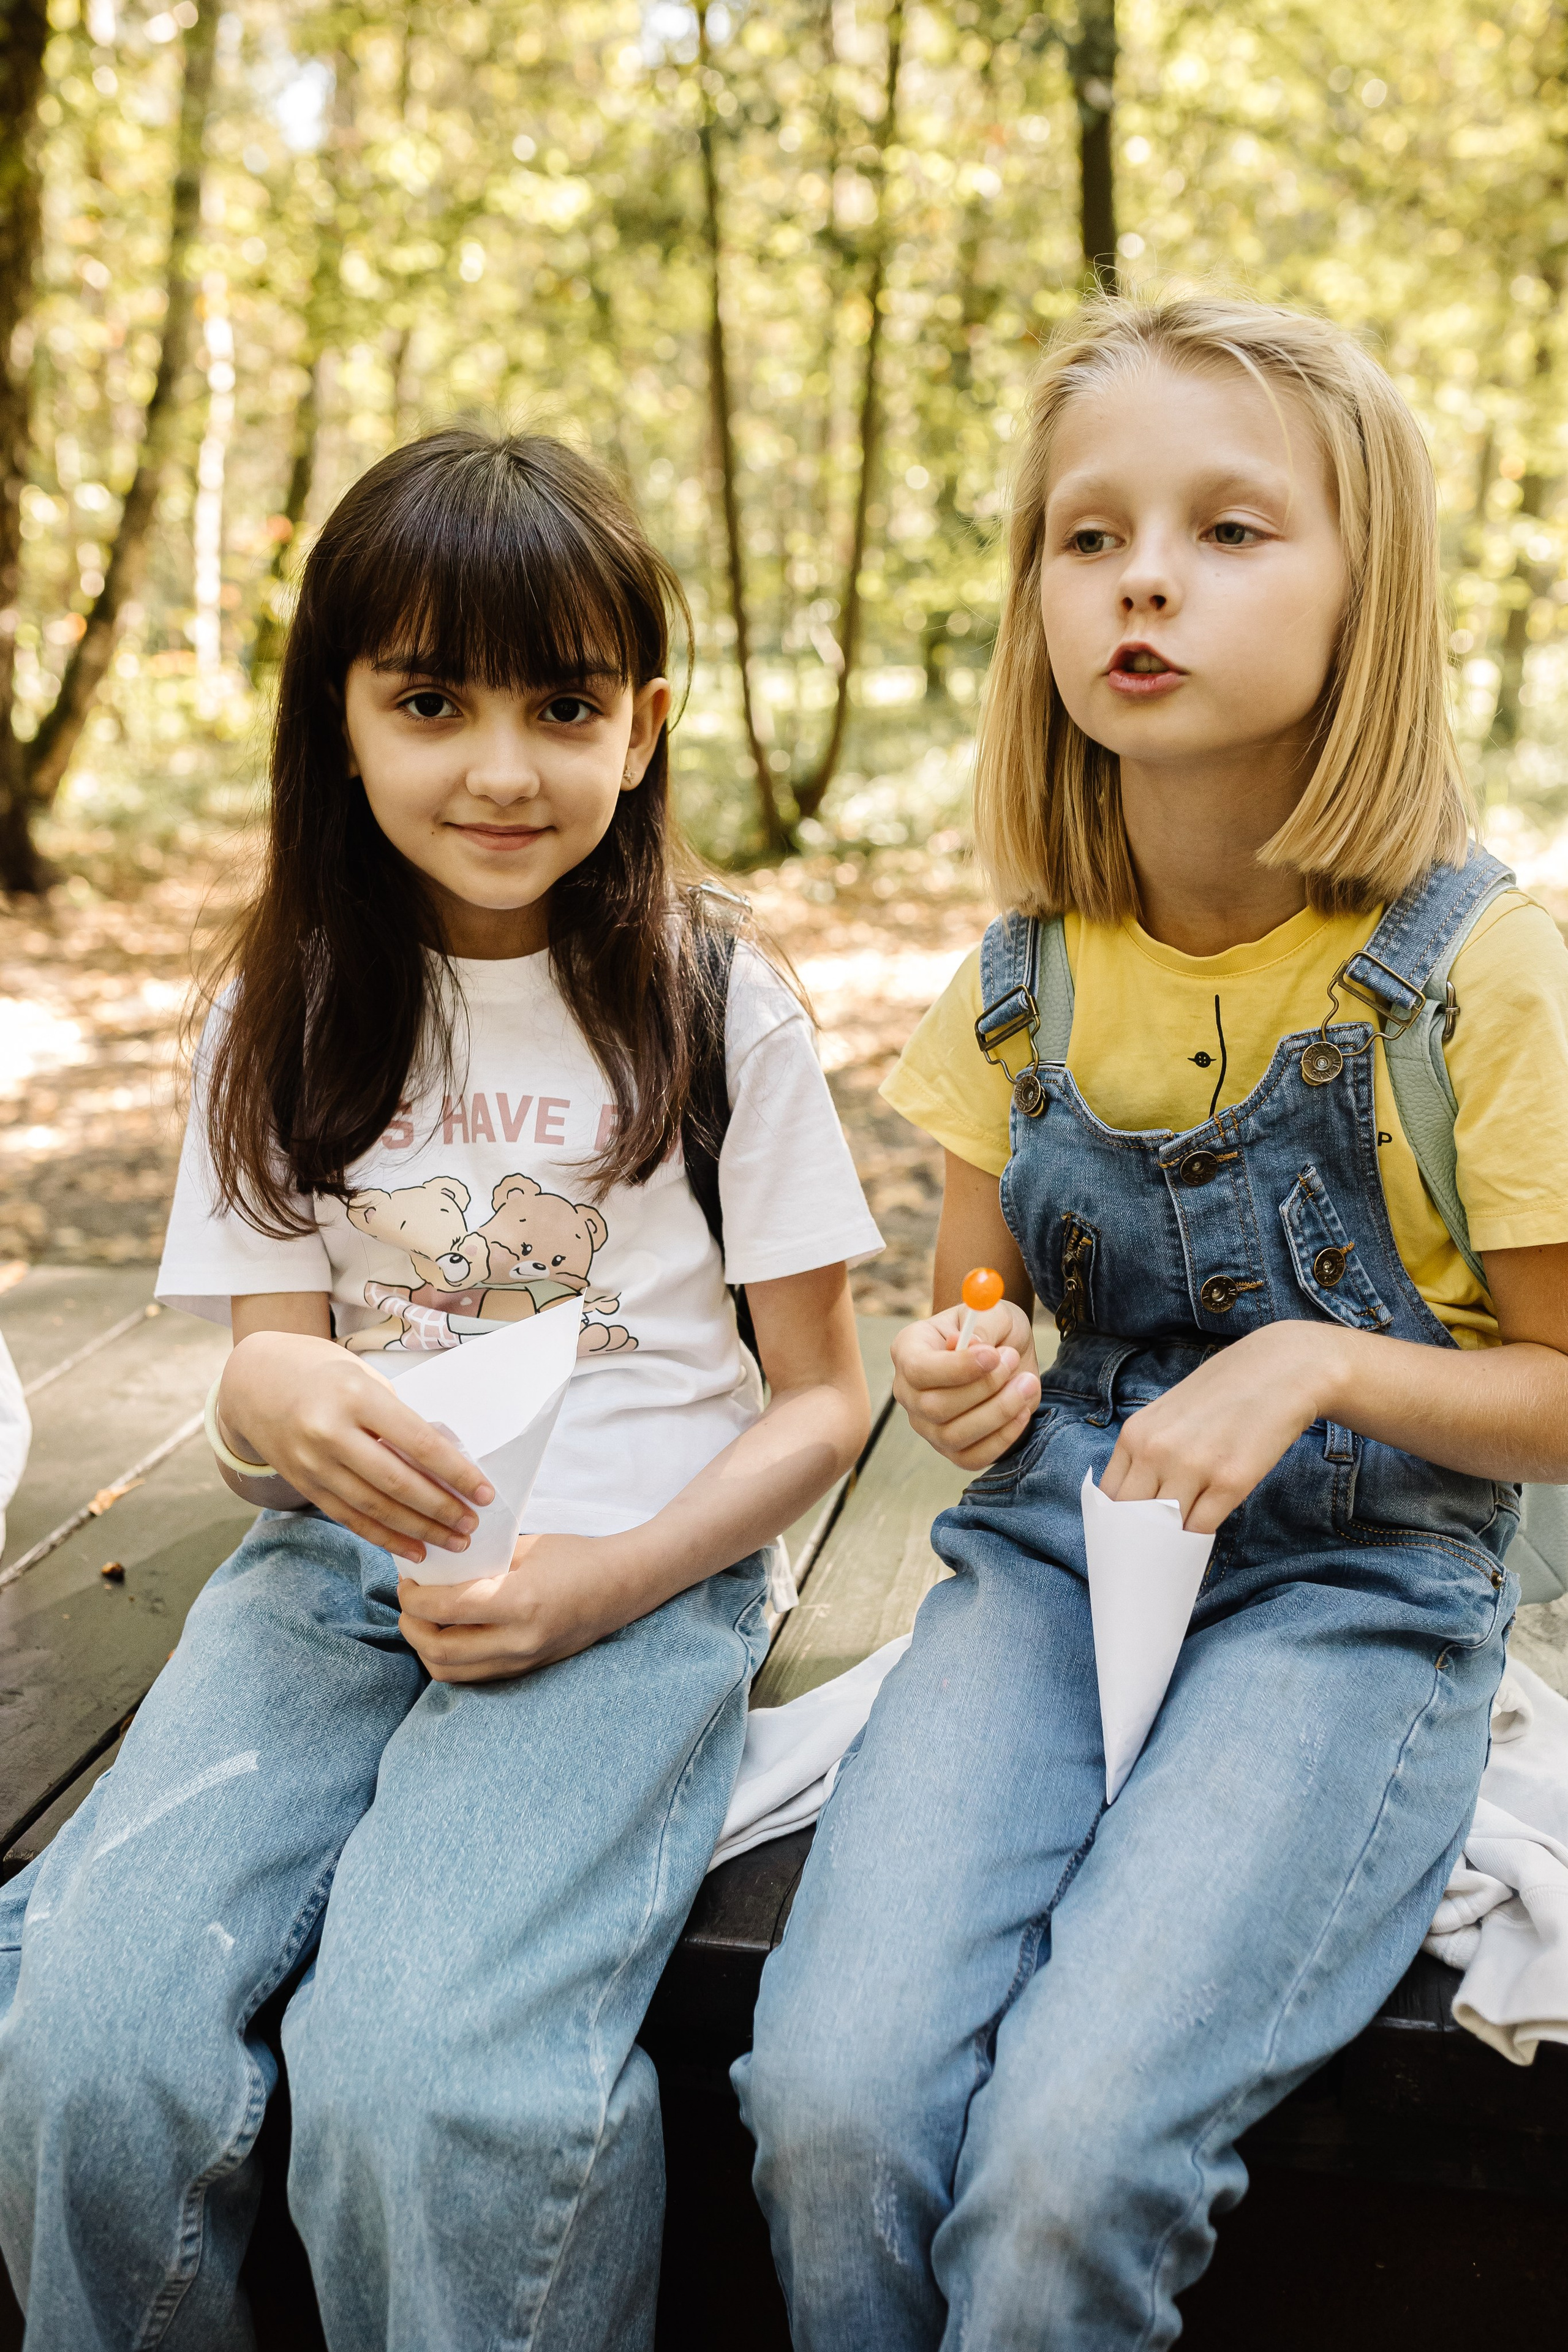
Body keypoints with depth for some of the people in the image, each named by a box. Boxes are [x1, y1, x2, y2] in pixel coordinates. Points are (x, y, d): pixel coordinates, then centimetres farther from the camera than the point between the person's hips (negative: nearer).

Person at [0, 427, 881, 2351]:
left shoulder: (721, 1017, 0)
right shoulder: (285, 1023, 9)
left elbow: (821, 1398, 3)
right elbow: (263, 1366, 6)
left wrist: (604, 1580, -14)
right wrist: (274, 1405, -20)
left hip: (634, 1588, -3)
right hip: (333, 1574, 3)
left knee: (421, 2076, -27)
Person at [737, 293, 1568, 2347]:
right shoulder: (1021, 978, 5)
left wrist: (1320, 1364, -19)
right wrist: (964, 1389, -7)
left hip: (1354, 1588, -3)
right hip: (1050, 1559, 4)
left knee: (1069, 2153, -25)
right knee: (834, 2096, -21)